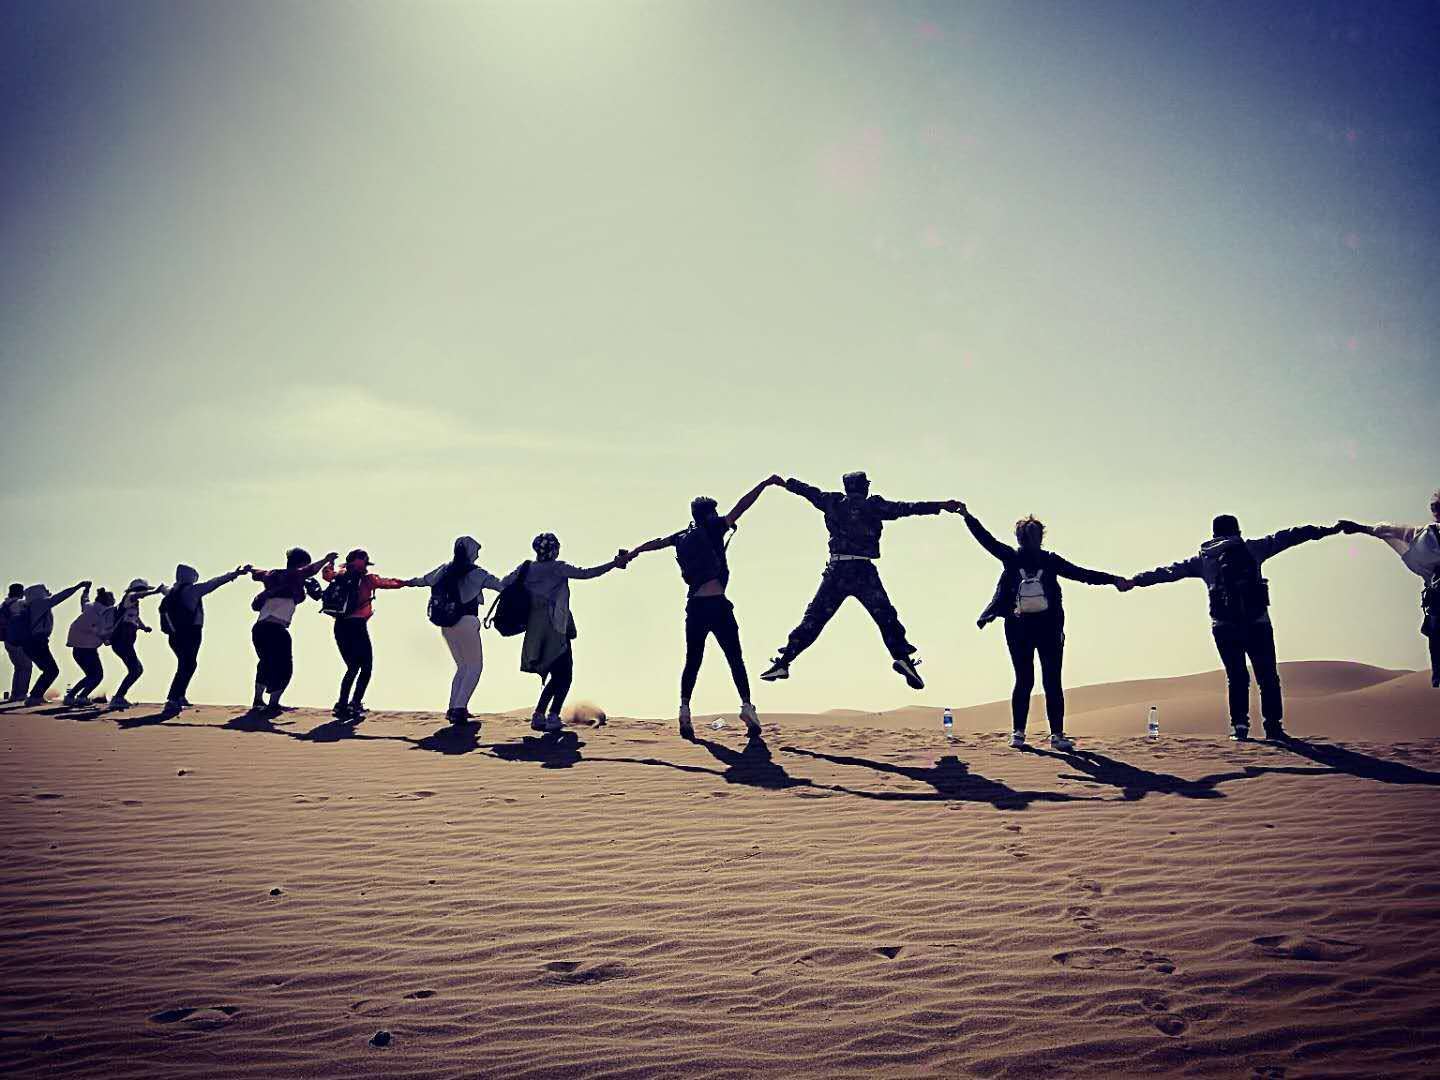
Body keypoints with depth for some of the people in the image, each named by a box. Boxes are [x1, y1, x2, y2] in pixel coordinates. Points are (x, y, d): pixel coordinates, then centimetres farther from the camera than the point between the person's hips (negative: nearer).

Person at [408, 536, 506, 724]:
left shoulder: (445, 569, 9)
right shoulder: (475, 573, -8)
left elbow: (424, 579, 24)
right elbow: (500, 585, -12)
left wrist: (407, 582, 43)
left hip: (446, 626, 6)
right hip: (466, 623, -6)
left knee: (462, 666, 19)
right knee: (475, 666, 2)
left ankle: (453, 708, 13)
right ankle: (460, 707, -10)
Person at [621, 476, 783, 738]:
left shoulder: (684, 536, 16)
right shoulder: (712, 529, 2)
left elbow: (656, 543, 31)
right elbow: (740, 507, -4)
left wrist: (632, 553, 47)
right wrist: (765, 484, -3)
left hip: (694, 607, 5)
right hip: (717, 604, -5)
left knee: (692, 662, 12)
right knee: (735, 659, 0)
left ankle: (684, 708, -1)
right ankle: (746, 706, -12)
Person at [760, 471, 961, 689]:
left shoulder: (833, 502, 11)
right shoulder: (872, 505, 3)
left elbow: (809, 491, 25)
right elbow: (906, 508, -1)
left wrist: (786, 482, 43)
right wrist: (941, 506, 0)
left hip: (836, 570, 3)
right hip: (863, 571, -3)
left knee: (813, 618, 7)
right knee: (886, 617, 1)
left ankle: (783, 663, 3)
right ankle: (902, 657, -18)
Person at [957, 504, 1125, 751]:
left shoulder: (1050, 560, 9)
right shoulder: (1011, 557, 7)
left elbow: (1080, 573, 7)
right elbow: (986, 539, 2)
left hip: (1048, 625, 1)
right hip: (1019, 626, -1)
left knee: (1052, 681, -2)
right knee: (1024, 680, 1)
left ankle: (1057, 734, -1)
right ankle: (1018, 732, 8)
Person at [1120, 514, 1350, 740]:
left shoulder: (1203, 559, 12)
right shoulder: (1252, 548, 10)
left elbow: (1169, 571, 12)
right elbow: (1287, 537, 11)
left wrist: (1135, 581, 16)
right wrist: (1327, 530, 16)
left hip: (1224, 627, 1)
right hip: (1258, 623, -1)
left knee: (1237, 678, 9)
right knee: (1268, 676, 7)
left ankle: (1240, 725, 1)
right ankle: (1274, 725, 5)